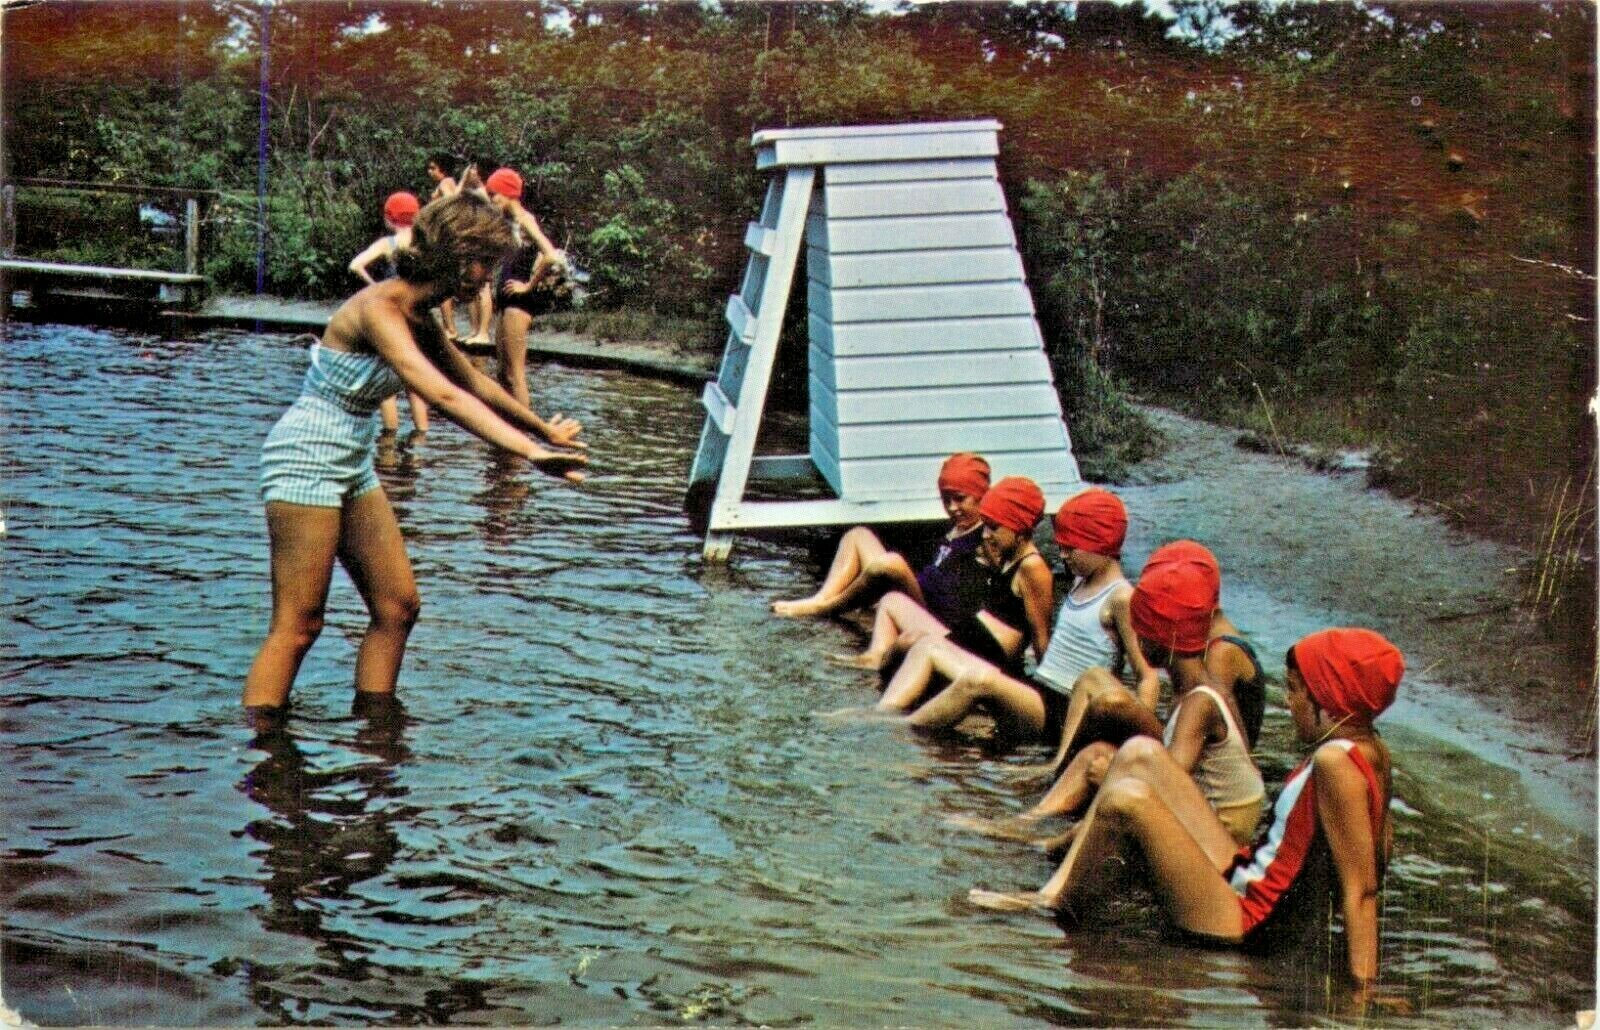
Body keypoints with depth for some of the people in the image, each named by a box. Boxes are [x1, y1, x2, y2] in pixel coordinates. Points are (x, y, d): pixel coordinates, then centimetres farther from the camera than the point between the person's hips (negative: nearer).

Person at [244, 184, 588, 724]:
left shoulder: (419, 319, 6)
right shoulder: (377, 309, -22)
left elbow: (475, 382, 21)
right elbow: (444, 397, -33)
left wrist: (543, 428, 30)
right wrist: (530, 452, -38)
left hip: (353, 467, 9)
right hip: (306, 460, -9)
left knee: (398, 604, 9)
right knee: (298, 624, -8)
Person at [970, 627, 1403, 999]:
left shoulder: (1334, 761, -23)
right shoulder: (1369, 748, 3)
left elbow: (1361, 888, -25)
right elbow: (1379, 856, 12)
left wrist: (1362, 991, -25)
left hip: (1244, 923, -10)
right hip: (1244, 878, 10)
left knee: (1126, 799, -26)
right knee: (1140, 753, 6)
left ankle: (1058, 908, 1)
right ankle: (1054, 890, 3)